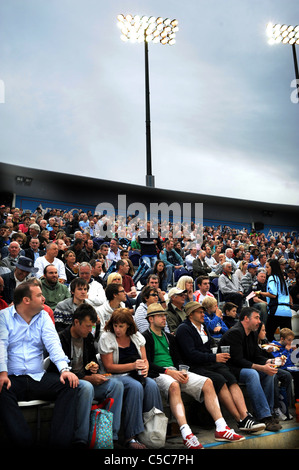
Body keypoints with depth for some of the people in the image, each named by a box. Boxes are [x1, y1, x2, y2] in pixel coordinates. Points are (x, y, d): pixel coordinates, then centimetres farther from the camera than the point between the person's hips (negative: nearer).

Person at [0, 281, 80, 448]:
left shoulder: (44, 317, 12)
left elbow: (53, 343, 0)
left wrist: (64, 369, -17)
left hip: (39, 378, 3)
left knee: (70, 384, -21)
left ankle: (61, 441, -20)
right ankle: (23, 441, -30)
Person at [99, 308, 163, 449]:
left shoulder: (137, 336, 8)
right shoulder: (106, 338, -5)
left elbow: (144, 360, 12)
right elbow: (109, 367, -10)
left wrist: (145, 368, -13)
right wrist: (133, 365, -18)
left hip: (136, 374, 4)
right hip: (116, 376, -4)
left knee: (152, 385, -26)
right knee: (136, 386, -32)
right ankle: (130, 437, -27)